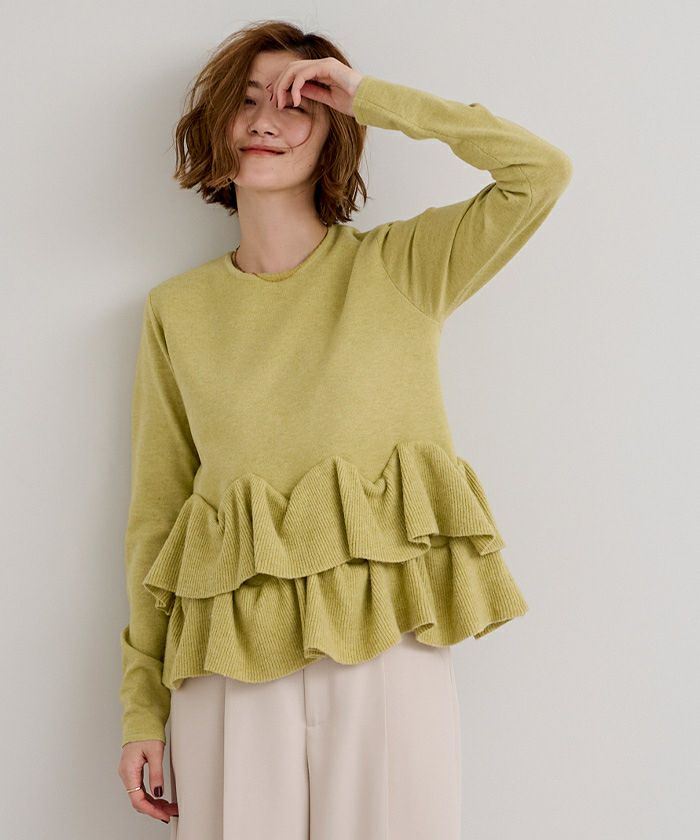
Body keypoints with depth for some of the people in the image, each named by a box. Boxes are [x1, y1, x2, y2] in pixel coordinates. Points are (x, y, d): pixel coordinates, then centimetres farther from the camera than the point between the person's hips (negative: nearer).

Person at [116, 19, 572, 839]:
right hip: (229, 664, 1)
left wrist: (374, 97, -3)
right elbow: (154, 515, 9)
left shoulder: (402, 268, 7)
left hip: (387, 647, -1)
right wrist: (141, 709, 6)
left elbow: (542, 171, -6)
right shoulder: (176, 310, 9)